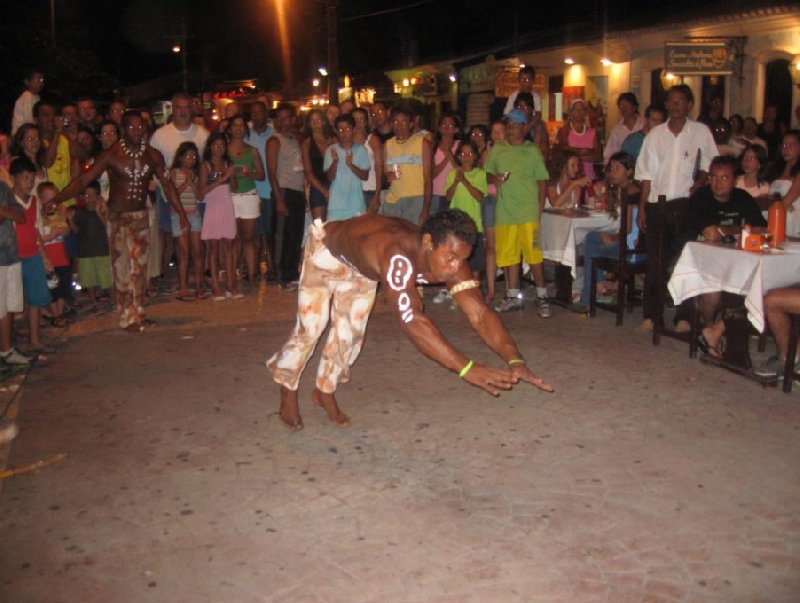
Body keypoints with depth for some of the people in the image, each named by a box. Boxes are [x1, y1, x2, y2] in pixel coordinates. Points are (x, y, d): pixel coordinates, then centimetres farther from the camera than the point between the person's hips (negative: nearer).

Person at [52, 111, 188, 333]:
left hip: (141, 215, 4)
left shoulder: (153, 156, -1)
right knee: (123, 267, -4)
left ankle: (138, 313, 19)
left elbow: (167, 185, 8)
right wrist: (56, 200, -26)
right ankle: (128, 318, 4)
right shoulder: (111, 155, -13)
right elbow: (83, 180, -15)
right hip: (118, 217, -4)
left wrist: (182, 213, 4)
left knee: (140, 266, 8)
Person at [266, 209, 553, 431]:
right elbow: (411, 321, -60)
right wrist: (467, 369, -66)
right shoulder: (398, 257, -50)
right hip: (327, 247, -5)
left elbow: (479, 312, -35)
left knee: (350, 330, 8)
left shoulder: (449, 258, -29)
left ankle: (324, 390, 30)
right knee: (310, 325, -2)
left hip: (361, 263, 6)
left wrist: (515, 360, -50)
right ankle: (288, 392, 22)